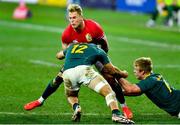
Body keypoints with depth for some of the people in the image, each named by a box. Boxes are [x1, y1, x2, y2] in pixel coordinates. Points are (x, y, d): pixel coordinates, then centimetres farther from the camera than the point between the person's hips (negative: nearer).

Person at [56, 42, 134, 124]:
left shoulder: (72, 46, 35)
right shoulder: (98, 50, 26)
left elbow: (58, 56, 52)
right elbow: (113, 71, 27)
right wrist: (123, 74, 47)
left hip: (66, 73, 4)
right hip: (83, 69, -4)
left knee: (71, 96, 33)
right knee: (108, 91, -3)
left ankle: (76, 107, -1)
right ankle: (116, 114, -28)